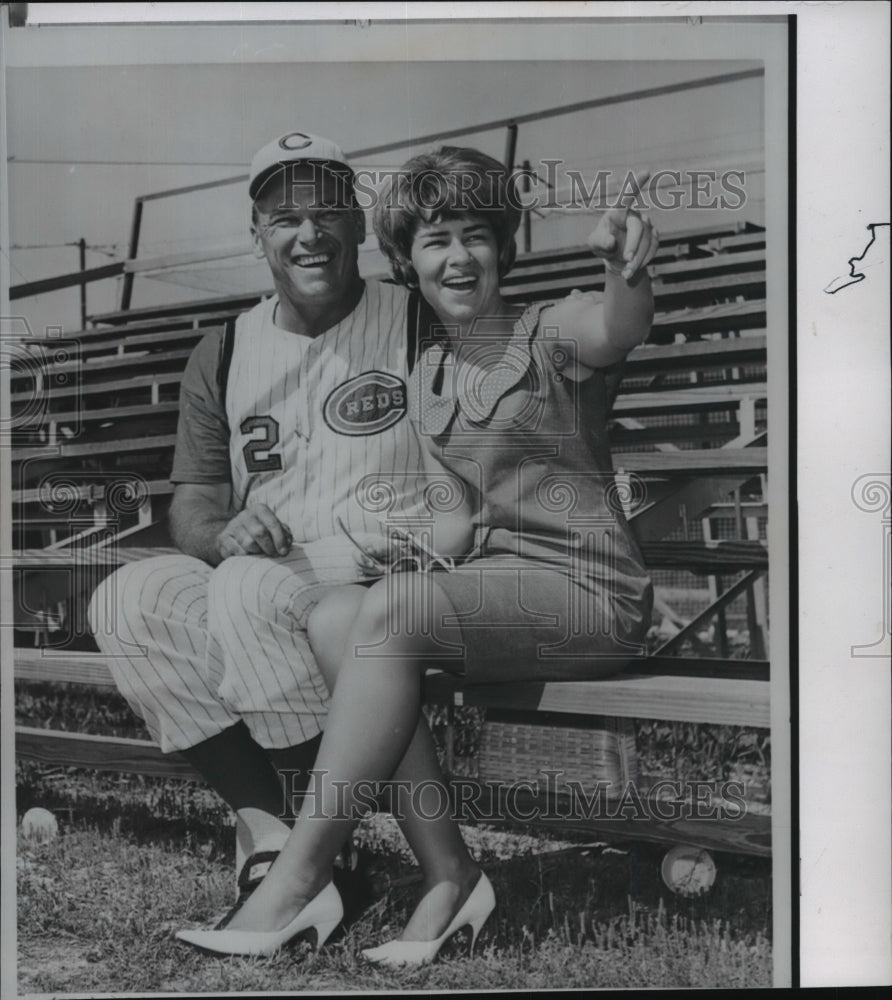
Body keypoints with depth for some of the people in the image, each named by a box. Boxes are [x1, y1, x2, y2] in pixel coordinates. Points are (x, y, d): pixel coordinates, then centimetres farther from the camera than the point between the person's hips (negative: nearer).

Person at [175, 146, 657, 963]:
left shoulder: (551, 333, -2)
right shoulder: (420, 369, 15)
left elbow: (618, 331, -26)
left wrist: (628, 273, -48)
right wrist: (402, 539, 0)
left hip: (589, 594, -6)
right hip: (488, 583, 6)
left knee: (387, 611, -29)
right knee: (335, 617, -21)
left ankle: (298, 882, -20)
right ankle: (448, 876, -18)